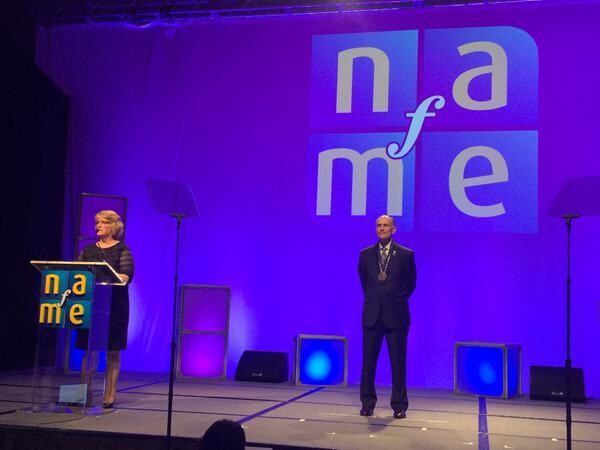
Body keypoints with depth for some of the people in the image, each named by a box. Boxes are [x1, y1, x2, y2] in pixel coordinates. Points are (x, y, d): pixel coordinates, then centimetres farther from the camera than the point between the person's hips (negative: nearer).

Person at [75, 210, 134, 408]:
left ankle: (109, 396, 5)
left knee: (112, 351, 0)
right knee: (89, 349, 3)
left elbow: (126, 275, -10)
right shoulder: (88, 250, 15)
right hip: (90, 303, 4)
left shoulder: (122, 250, 1)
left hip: (114, 304, -4)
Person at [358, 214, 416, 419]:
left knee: (398, 362, 3)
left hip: (396, 315, -2)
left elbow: (411, 283, 9)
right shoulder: (366, 254, 6)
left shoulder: (406, 255, -1)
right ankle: (367, 403, 15)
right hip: (372, 315, 2)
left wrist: (398, 300, 7)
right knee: (368, 361, 4)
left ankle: (399, 406, 12)